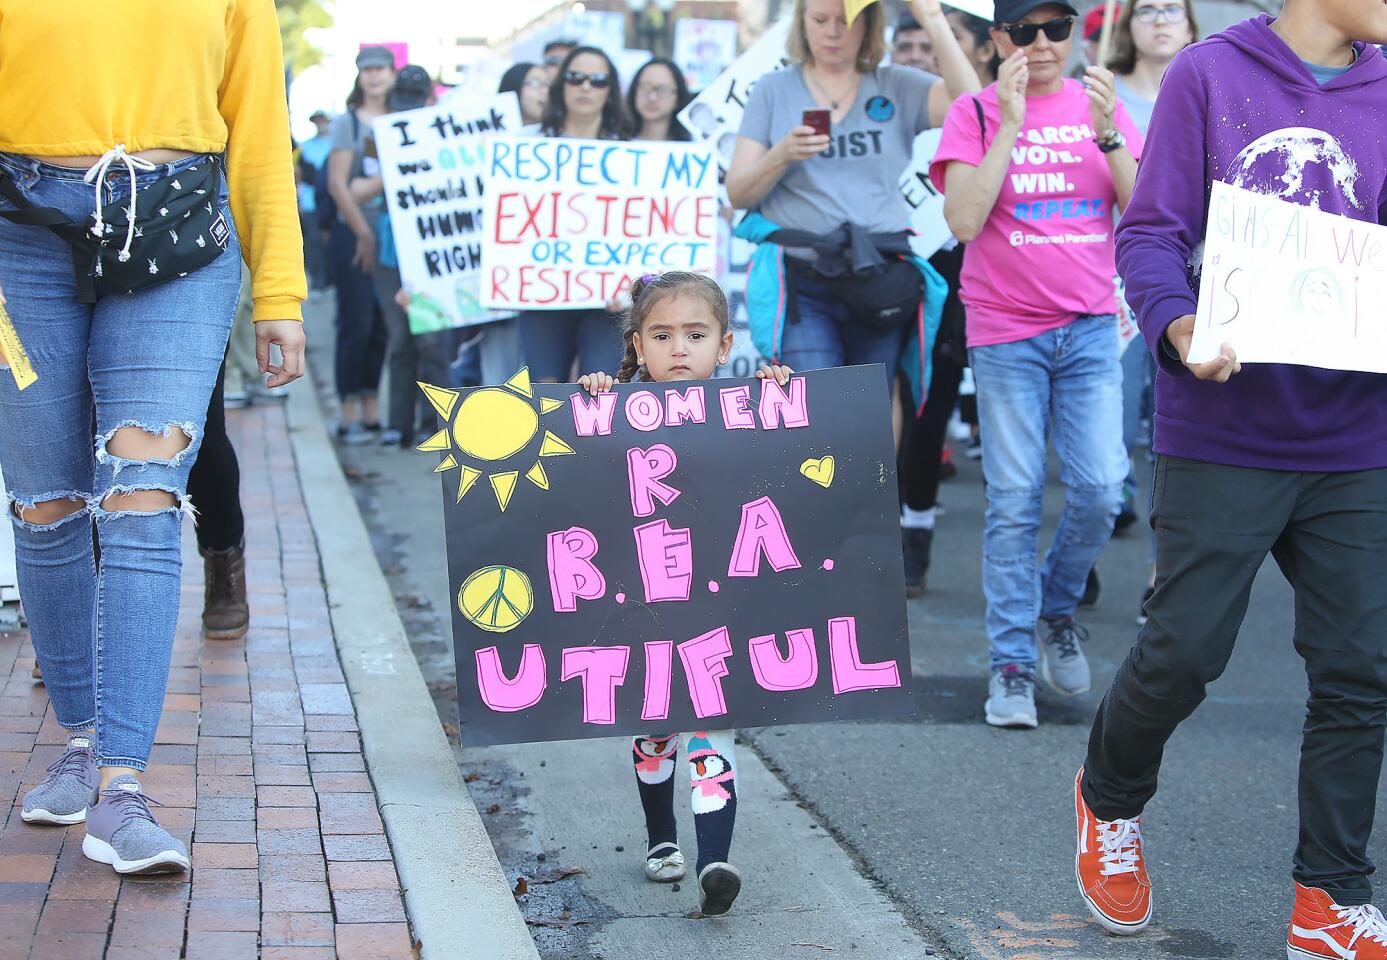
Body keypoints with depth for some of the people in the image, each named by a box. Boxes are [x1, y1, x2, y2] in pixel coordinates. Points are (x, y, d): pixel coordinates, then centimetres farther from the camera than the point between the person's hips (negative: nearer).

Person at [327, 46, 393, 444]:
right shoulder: (347, 122, -1)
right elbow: (337, 183, -7)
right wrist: (364, 233, -11)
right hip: (353, 235, -4)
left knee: (381, 325, 7)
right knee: (355, 325, -4)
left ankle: (371, 410, 15)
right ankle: (350, 416, 1)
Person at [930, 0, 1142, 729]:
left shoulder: (1100, 104, 8)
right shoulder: (976, 113, 0)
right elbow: (963, 220, -12)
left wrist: (1106, 129, -12)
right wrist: (1011, 123, -15)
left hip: (1090, 326, 2)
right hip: (1005, 332, -2)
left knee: (1100, 490, -5)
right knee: (1014, 503, -2)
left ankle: (1058, 608, 22)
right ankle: (1012, 662, 6)